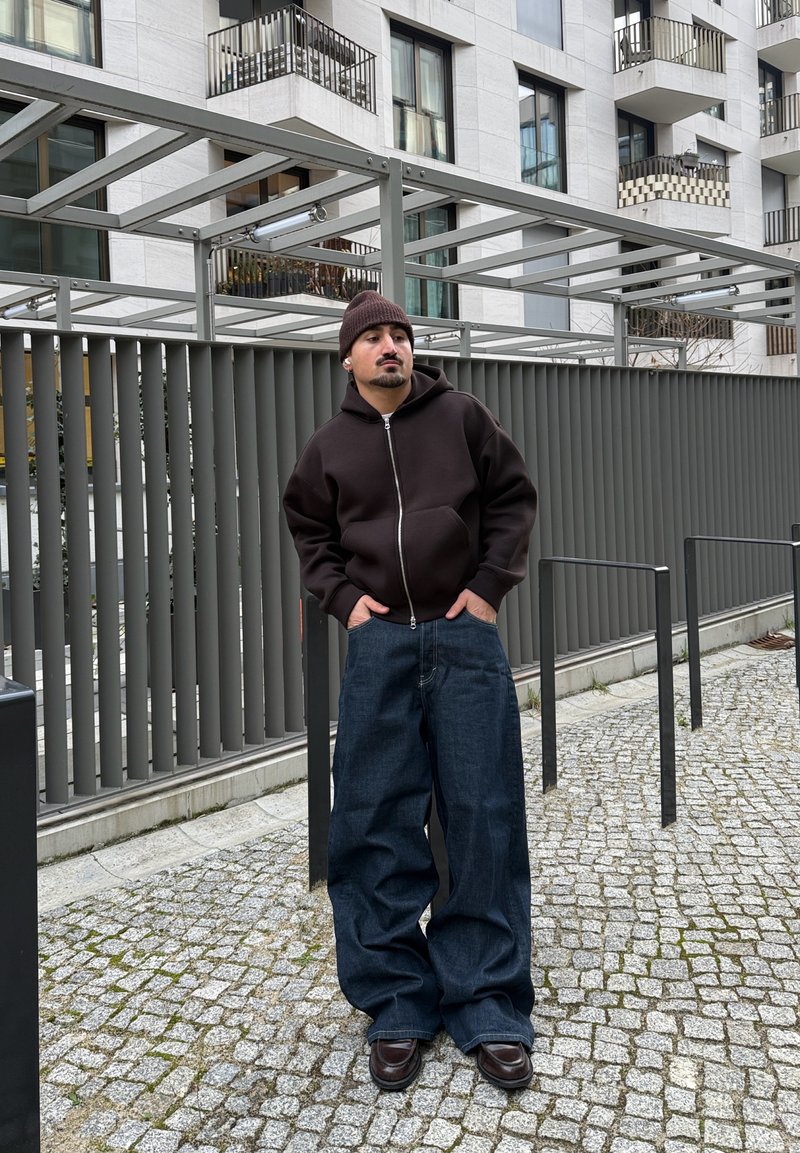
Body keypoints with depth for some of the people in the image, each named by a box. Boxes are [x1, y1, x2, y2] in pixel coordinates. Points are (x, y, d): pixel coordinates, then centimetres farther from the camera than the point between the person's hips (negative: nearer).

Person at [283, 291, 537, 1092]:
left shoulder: (462, 417, 4)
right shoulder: (329, 447, 8)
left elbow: (513, 499, 8)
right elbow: (309, 533, 18)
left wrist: (490, 585, -2)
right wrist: (343, 597, 2)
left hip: (466, 637, -1)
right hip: (378, 644, 2)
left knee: (484, 822, 2)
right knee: (375, 825, 3)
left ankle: (488, 1004, 17)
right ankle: (397, 1003, 19)